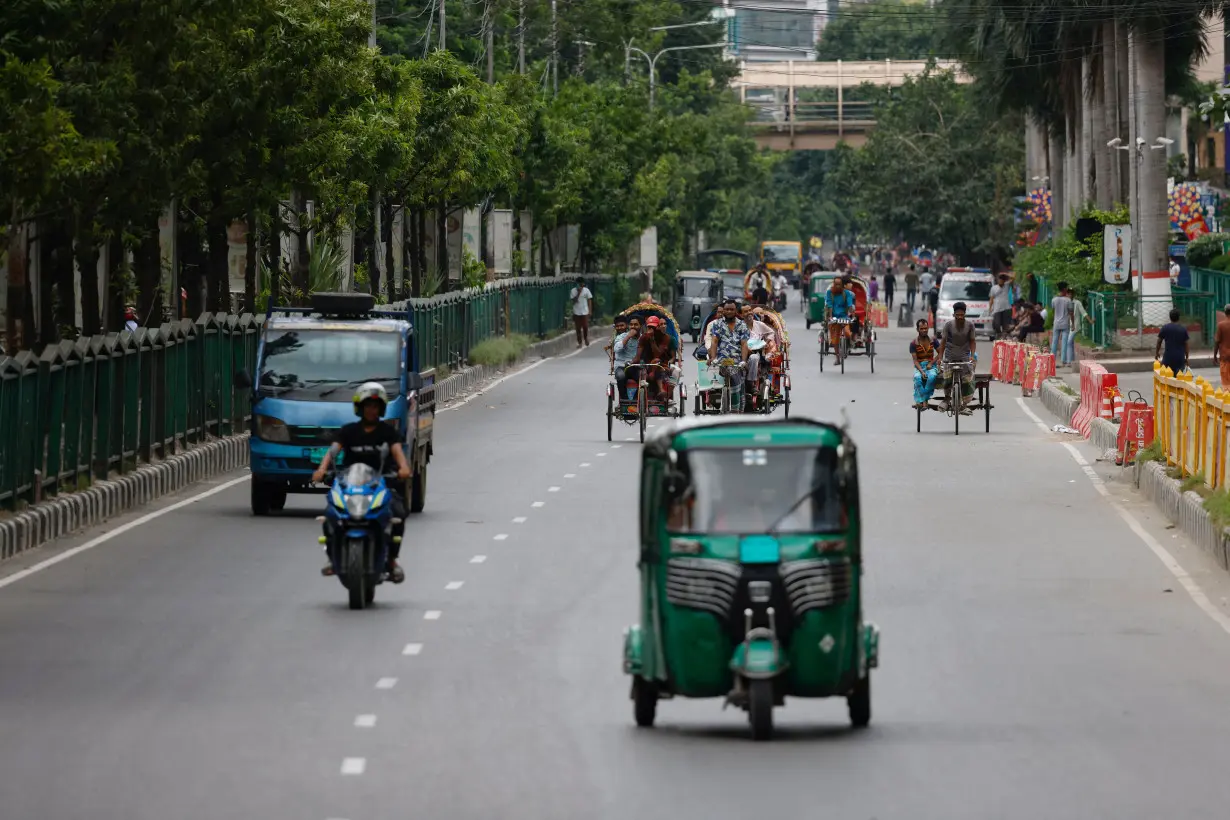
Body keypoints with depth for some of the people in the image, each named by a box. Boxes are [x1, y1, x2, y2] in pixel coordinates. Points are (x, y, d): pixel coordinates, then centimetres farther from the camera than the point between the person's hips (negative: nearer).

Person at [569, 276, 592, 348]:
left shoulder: (586, 290, -1)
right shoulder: (573, 291, -3)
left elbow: (589, 301, 3)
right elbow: (573, 301, -10)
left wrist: (590, 310, -3)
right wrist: (578, 293, -19)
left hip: (585, 312, 0)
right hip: (576, 312, 0)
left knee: (585, 327, -2)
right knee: (578, 328, 4)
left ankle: (586, 338, 26)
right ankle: (579, 343, 13)